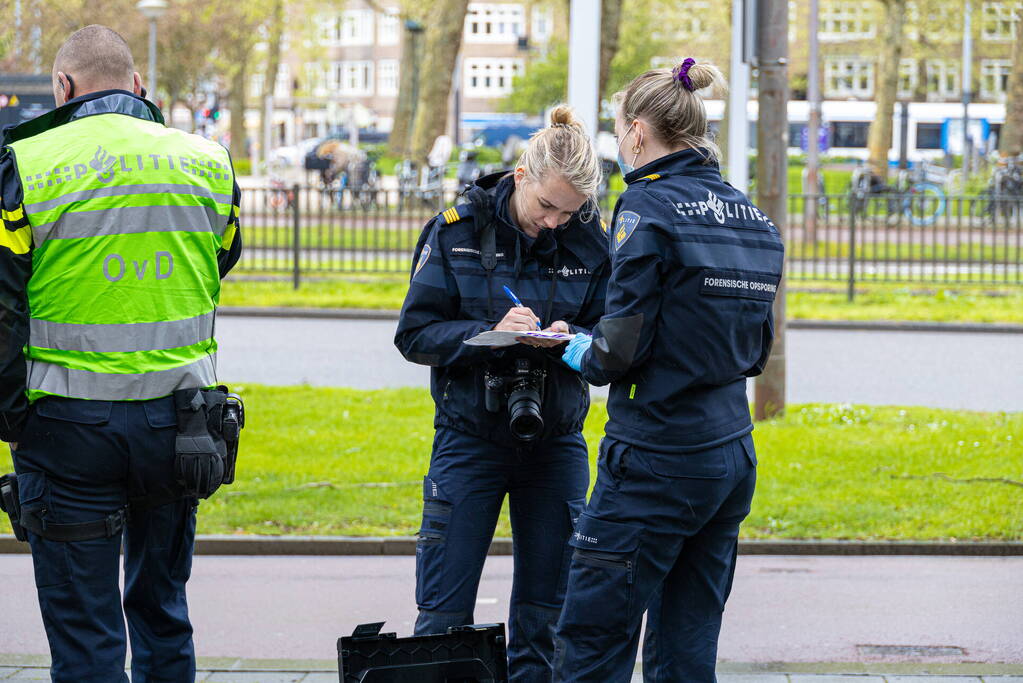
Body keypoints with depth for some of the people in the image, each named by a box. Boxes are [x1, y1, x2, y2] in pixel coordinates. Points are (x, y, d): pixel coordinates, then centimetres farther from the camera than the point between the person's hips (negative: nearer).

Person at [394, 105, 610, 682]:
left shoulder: (590, 243, -2)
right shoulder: (457, 232, -6)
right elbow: (415, 333, -6)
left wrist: (571, 338, -18)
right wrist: (490, 333, -22)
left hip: (556, 441, 2)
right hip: (470, 438, -2)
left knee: (541, 618, 7)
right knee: (444, 614, -2)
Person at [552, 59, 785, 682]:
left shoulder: (649, 207, -11)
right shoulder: (753, 219, 11)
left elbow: (624, 347, -15)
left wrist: (582, 354, 5)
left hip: (658, 460, -8)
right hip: (734, 460, 8)